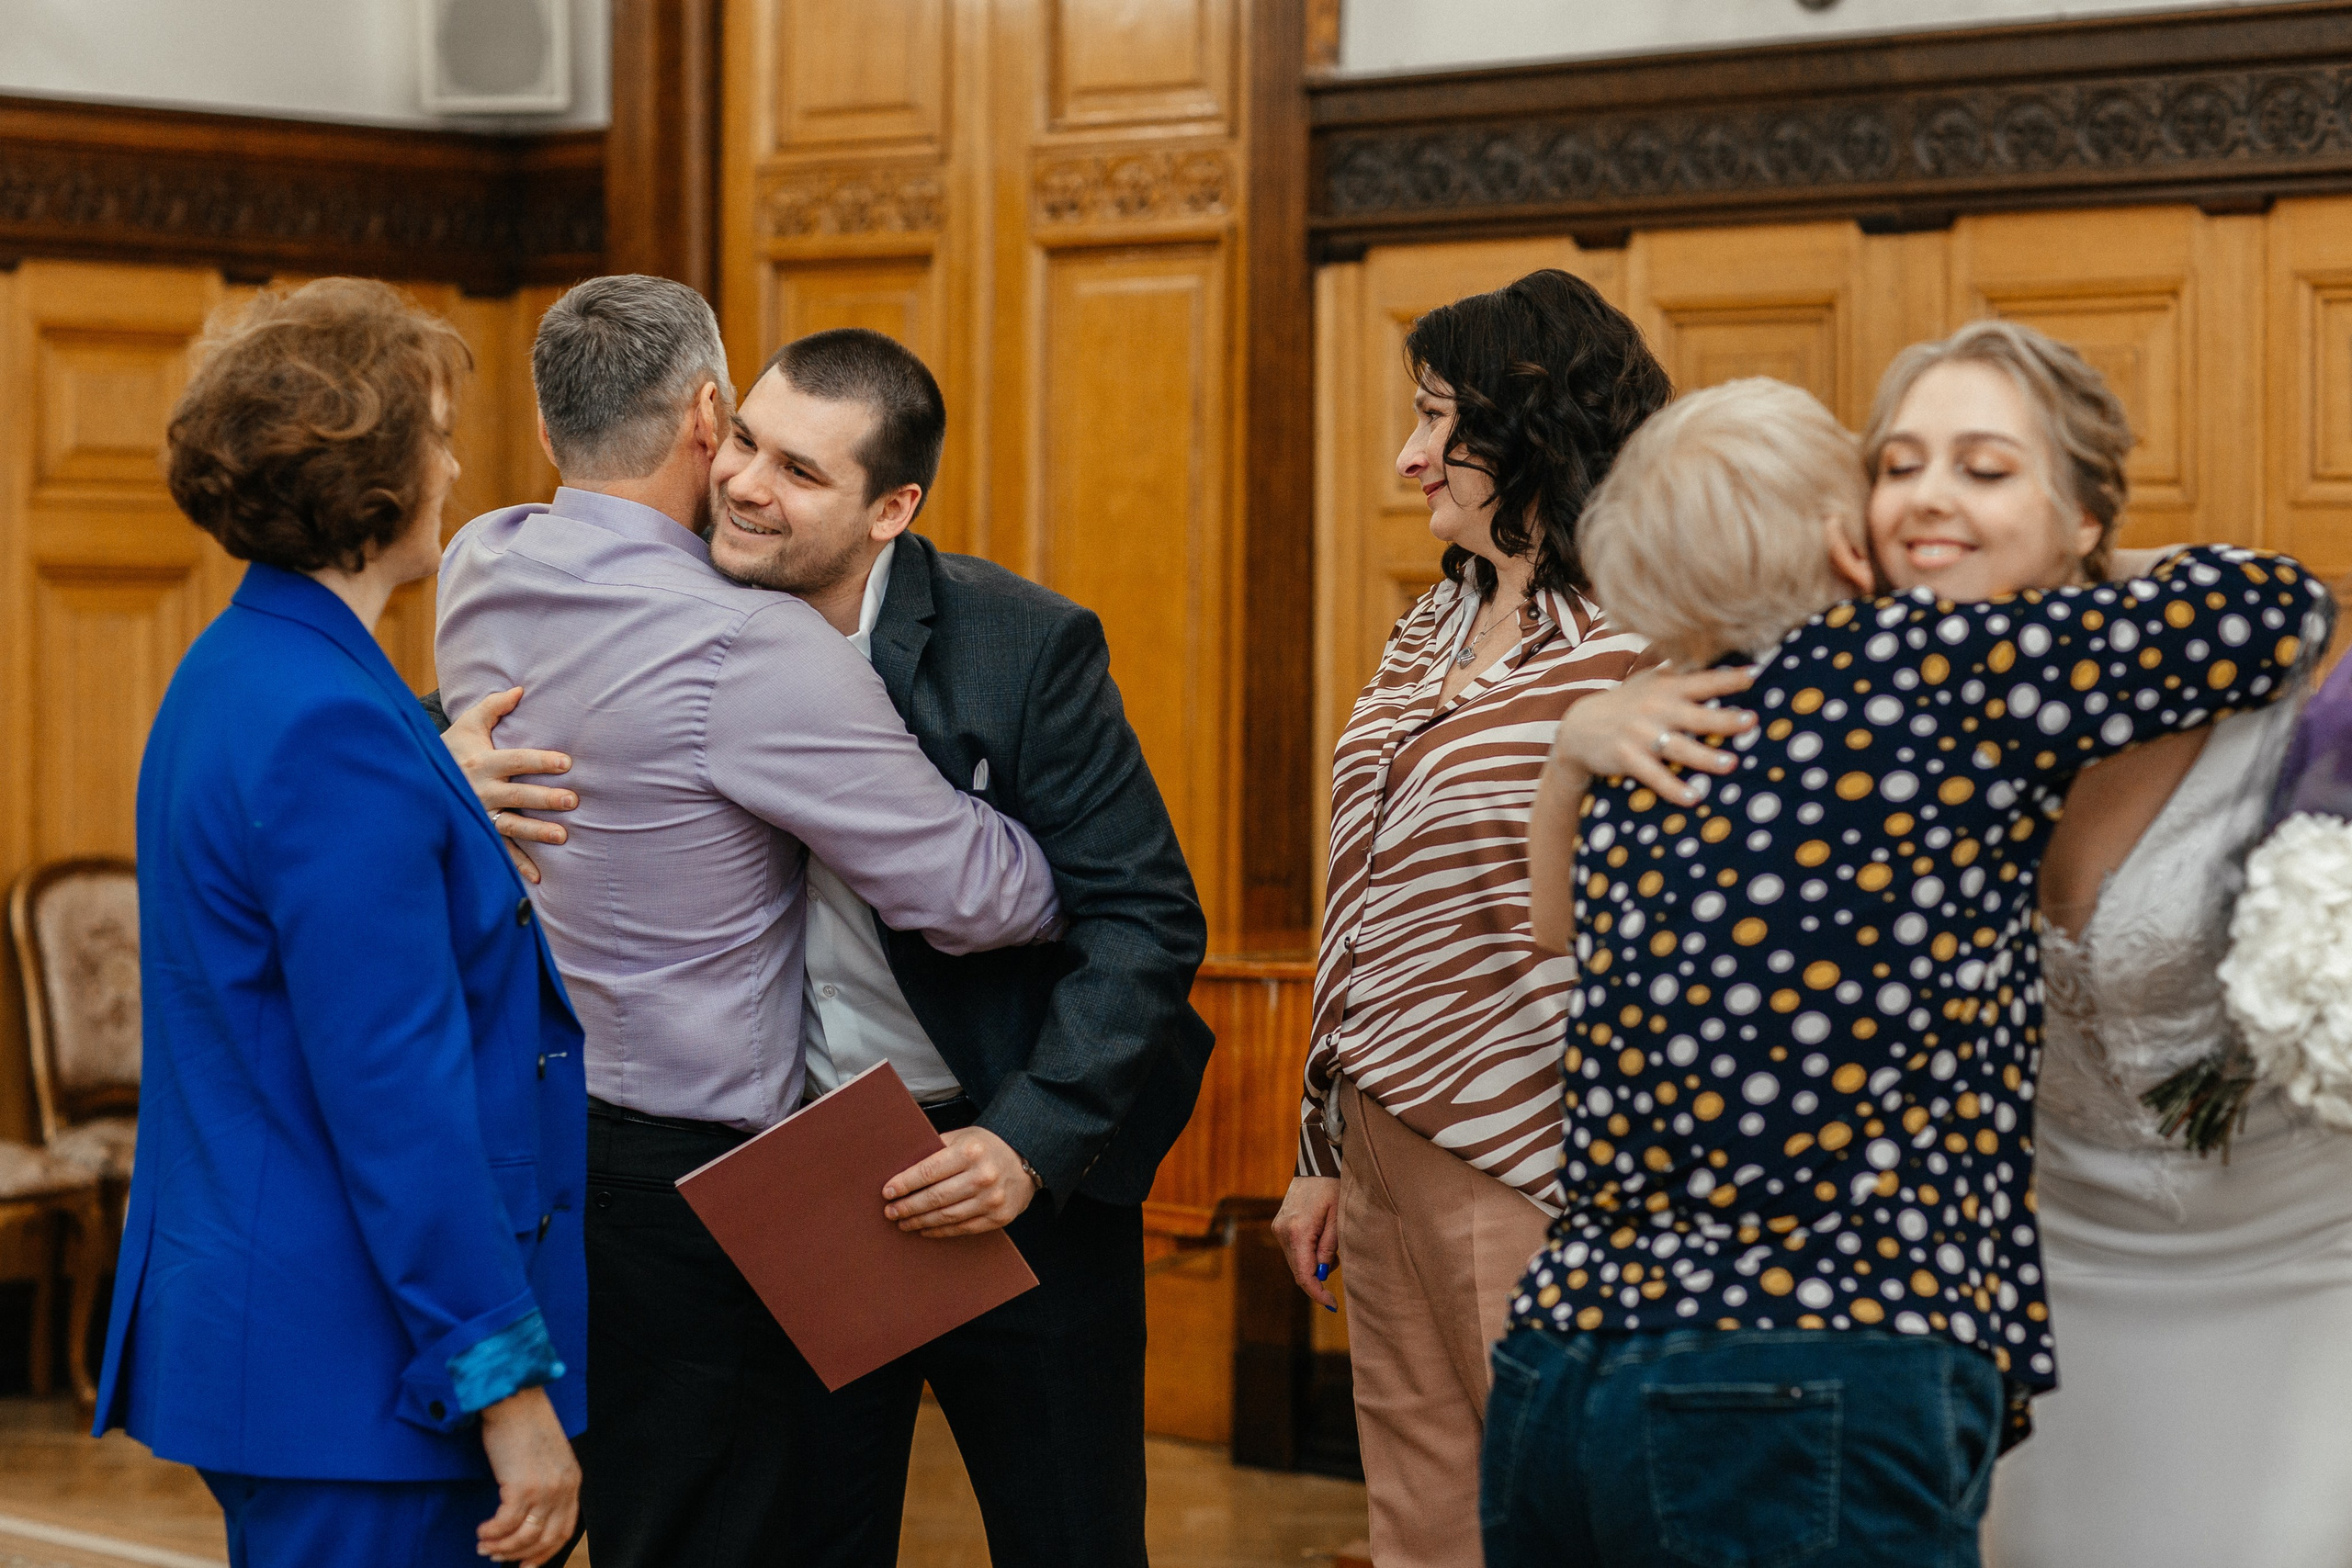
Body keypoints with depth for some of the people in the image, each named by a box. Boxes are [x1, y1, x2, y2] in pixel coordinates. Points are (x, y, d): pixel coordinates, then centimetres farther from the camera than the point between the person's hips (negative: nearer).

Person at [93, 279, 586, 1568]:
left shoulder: (238, 675, 13)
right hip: (349, 1366, -10)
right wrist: (506, 1384, -19)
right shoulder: (332, 733, -19)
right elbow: (396, 1096, -22)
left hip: (246, 1316, 10)